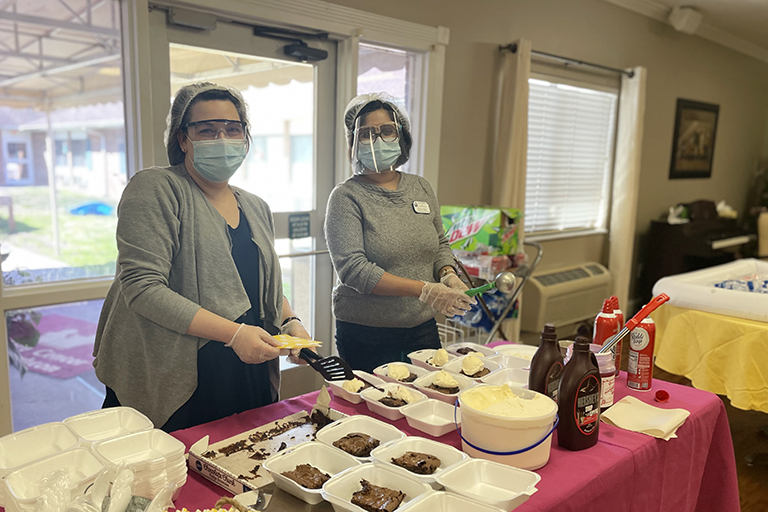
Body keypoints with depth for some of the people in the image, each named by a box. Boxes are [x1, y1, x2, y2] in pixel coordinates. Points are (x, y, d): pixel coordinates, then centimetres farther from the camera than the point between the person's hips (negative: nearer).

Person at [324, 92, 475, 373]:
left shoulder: (421, 188, 7)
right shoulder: (346, 197, -10)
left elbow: (440, 244, 18)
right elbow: (353, 269, -19)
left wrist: (447, 275, -5)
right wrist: (425, 290, -24)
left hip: (423, 329, 5)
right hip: (366, 337, -5)